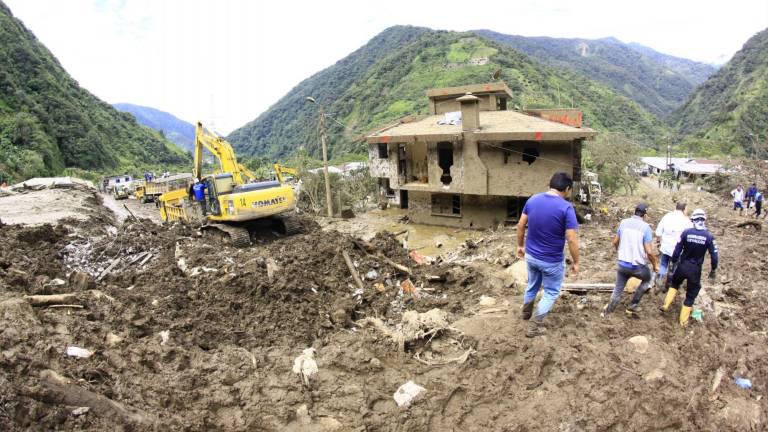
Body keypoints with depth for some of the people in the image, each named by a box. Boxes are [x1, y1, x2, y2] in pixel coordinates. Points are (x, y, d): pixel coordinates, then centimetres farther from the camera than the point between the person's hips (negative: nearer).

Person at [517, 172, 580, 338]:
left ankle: (526, 312, 47)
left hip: (530, 255, 5)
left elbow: (521, 225, 2)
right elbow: (572, 240, -20)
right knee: (551, 293, 17)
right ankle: (534, 326, 21)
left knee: (532, 285, 28)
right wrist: (575, 262, -7)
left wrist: (520, 245, 15)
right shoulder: (566, 208, -22)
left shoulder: (532, 199, -6)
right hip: (552, 261, -5)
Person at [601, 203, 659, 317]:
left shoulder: (624, 222, 1)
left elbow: (615, 242, 11)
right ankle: (632, 306, 27)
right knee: (647, 279, 29)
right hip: (638, 265, -3)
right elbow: (649, 252, -15)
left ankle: (607, 312, 22)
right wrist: (655, 264, 2)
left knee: (618, 290, 19)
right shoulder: (645, 227, -13)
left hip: (622, 263, 4)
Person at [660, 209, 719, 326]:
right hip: (695, 269, 0)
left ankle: (666, 305, 22)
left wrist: (673, 262, 10)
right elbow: (714, 256, -7)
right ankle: (683, 320, 18)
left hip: (682, 266, 1)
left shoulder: (686, 233, -10)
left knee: (674, 284, 29)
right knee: (691, 295, 13)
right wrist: (713, 270, 8)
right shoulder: (709, 237, -10)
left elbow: (677, 250, -6)